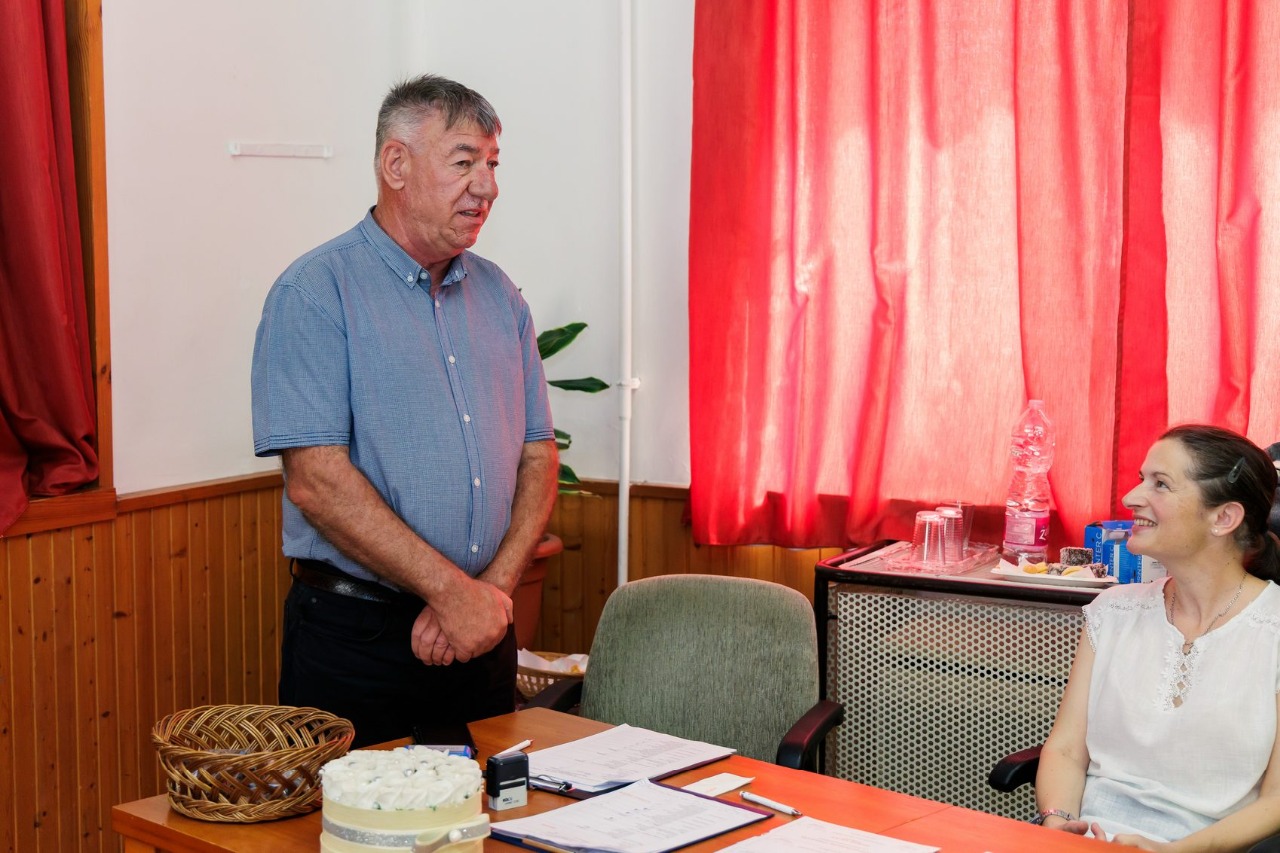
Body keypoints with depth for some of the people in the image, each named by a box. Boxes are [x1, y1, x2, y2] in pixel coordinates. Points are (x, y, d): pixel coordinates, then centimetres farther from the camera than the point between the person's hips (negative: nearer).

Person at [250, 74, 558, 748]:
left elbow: (538, 455, 9)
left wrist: (494, 587, -6)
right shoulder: (315, 293, -9)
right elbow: (317, 480, -18)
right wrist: (452, 590, -18)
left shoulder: (497, 295, 11)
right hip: (353, 640, -6)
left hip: (482, 635, 6)